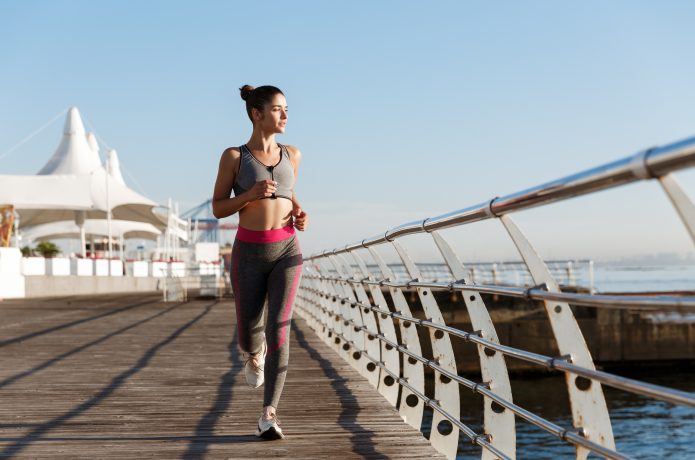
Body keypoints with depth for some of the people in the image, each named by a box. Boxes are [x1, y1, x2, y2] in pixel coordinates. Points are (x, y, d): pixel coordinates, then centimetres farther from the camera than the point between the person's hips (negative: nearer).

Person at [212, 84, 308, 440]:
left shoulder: (292, 155, 9)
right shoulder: (233, 156, 0)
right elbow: (217, 209, 2)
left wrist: (299, 215, 3)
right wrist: (251, 194, -17)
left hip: (286, 251, 1)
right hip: (249, 254, -1)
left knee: (278, 329, -16)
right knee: (249, 332, 12)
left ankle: (269, 415, -16)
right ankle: (253, 353, 51)